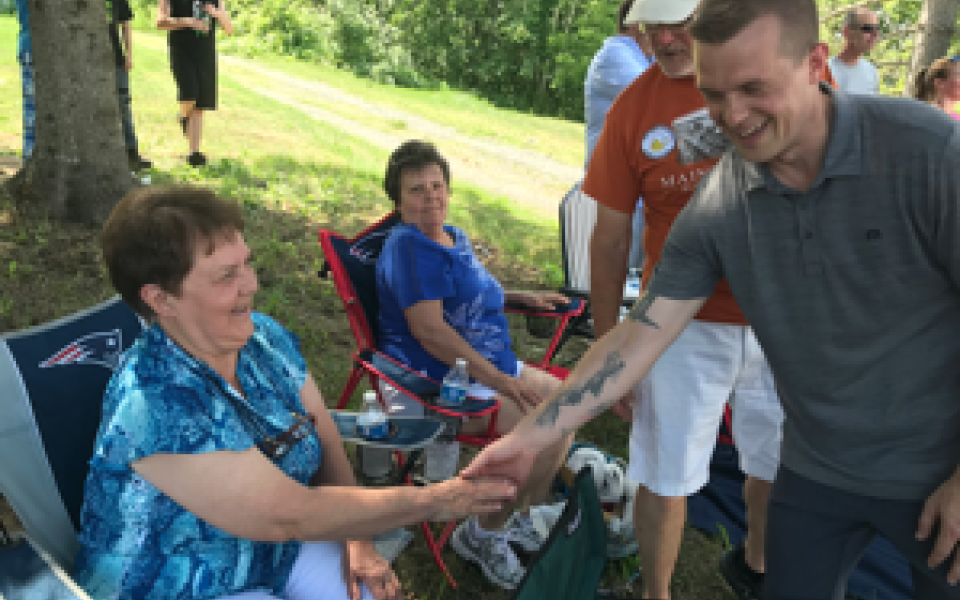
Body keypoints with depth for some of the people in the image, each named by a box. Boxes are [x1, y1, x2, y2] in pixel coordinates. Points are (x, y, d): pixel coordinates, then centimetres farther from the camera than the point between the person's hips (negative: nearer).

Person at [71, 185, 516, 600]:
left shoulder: (265, 337, -6)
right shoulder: (155, 402, -29)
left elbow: (327, 441, 1)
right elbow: (292, 514, -27)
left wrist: (358, 539, -13)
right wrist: (433, 502, -23)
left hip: (279, 548, 6)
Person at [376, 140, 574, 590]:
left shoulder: (454, 237, 12)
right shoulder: (408, 248, -19)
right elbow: (429, 330, -27)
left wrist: (524, 297, 20)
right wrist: (500, 381, -24)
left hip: (490, 365, 10)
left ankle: (528, 517, 23)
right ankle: (482, 535, 1)